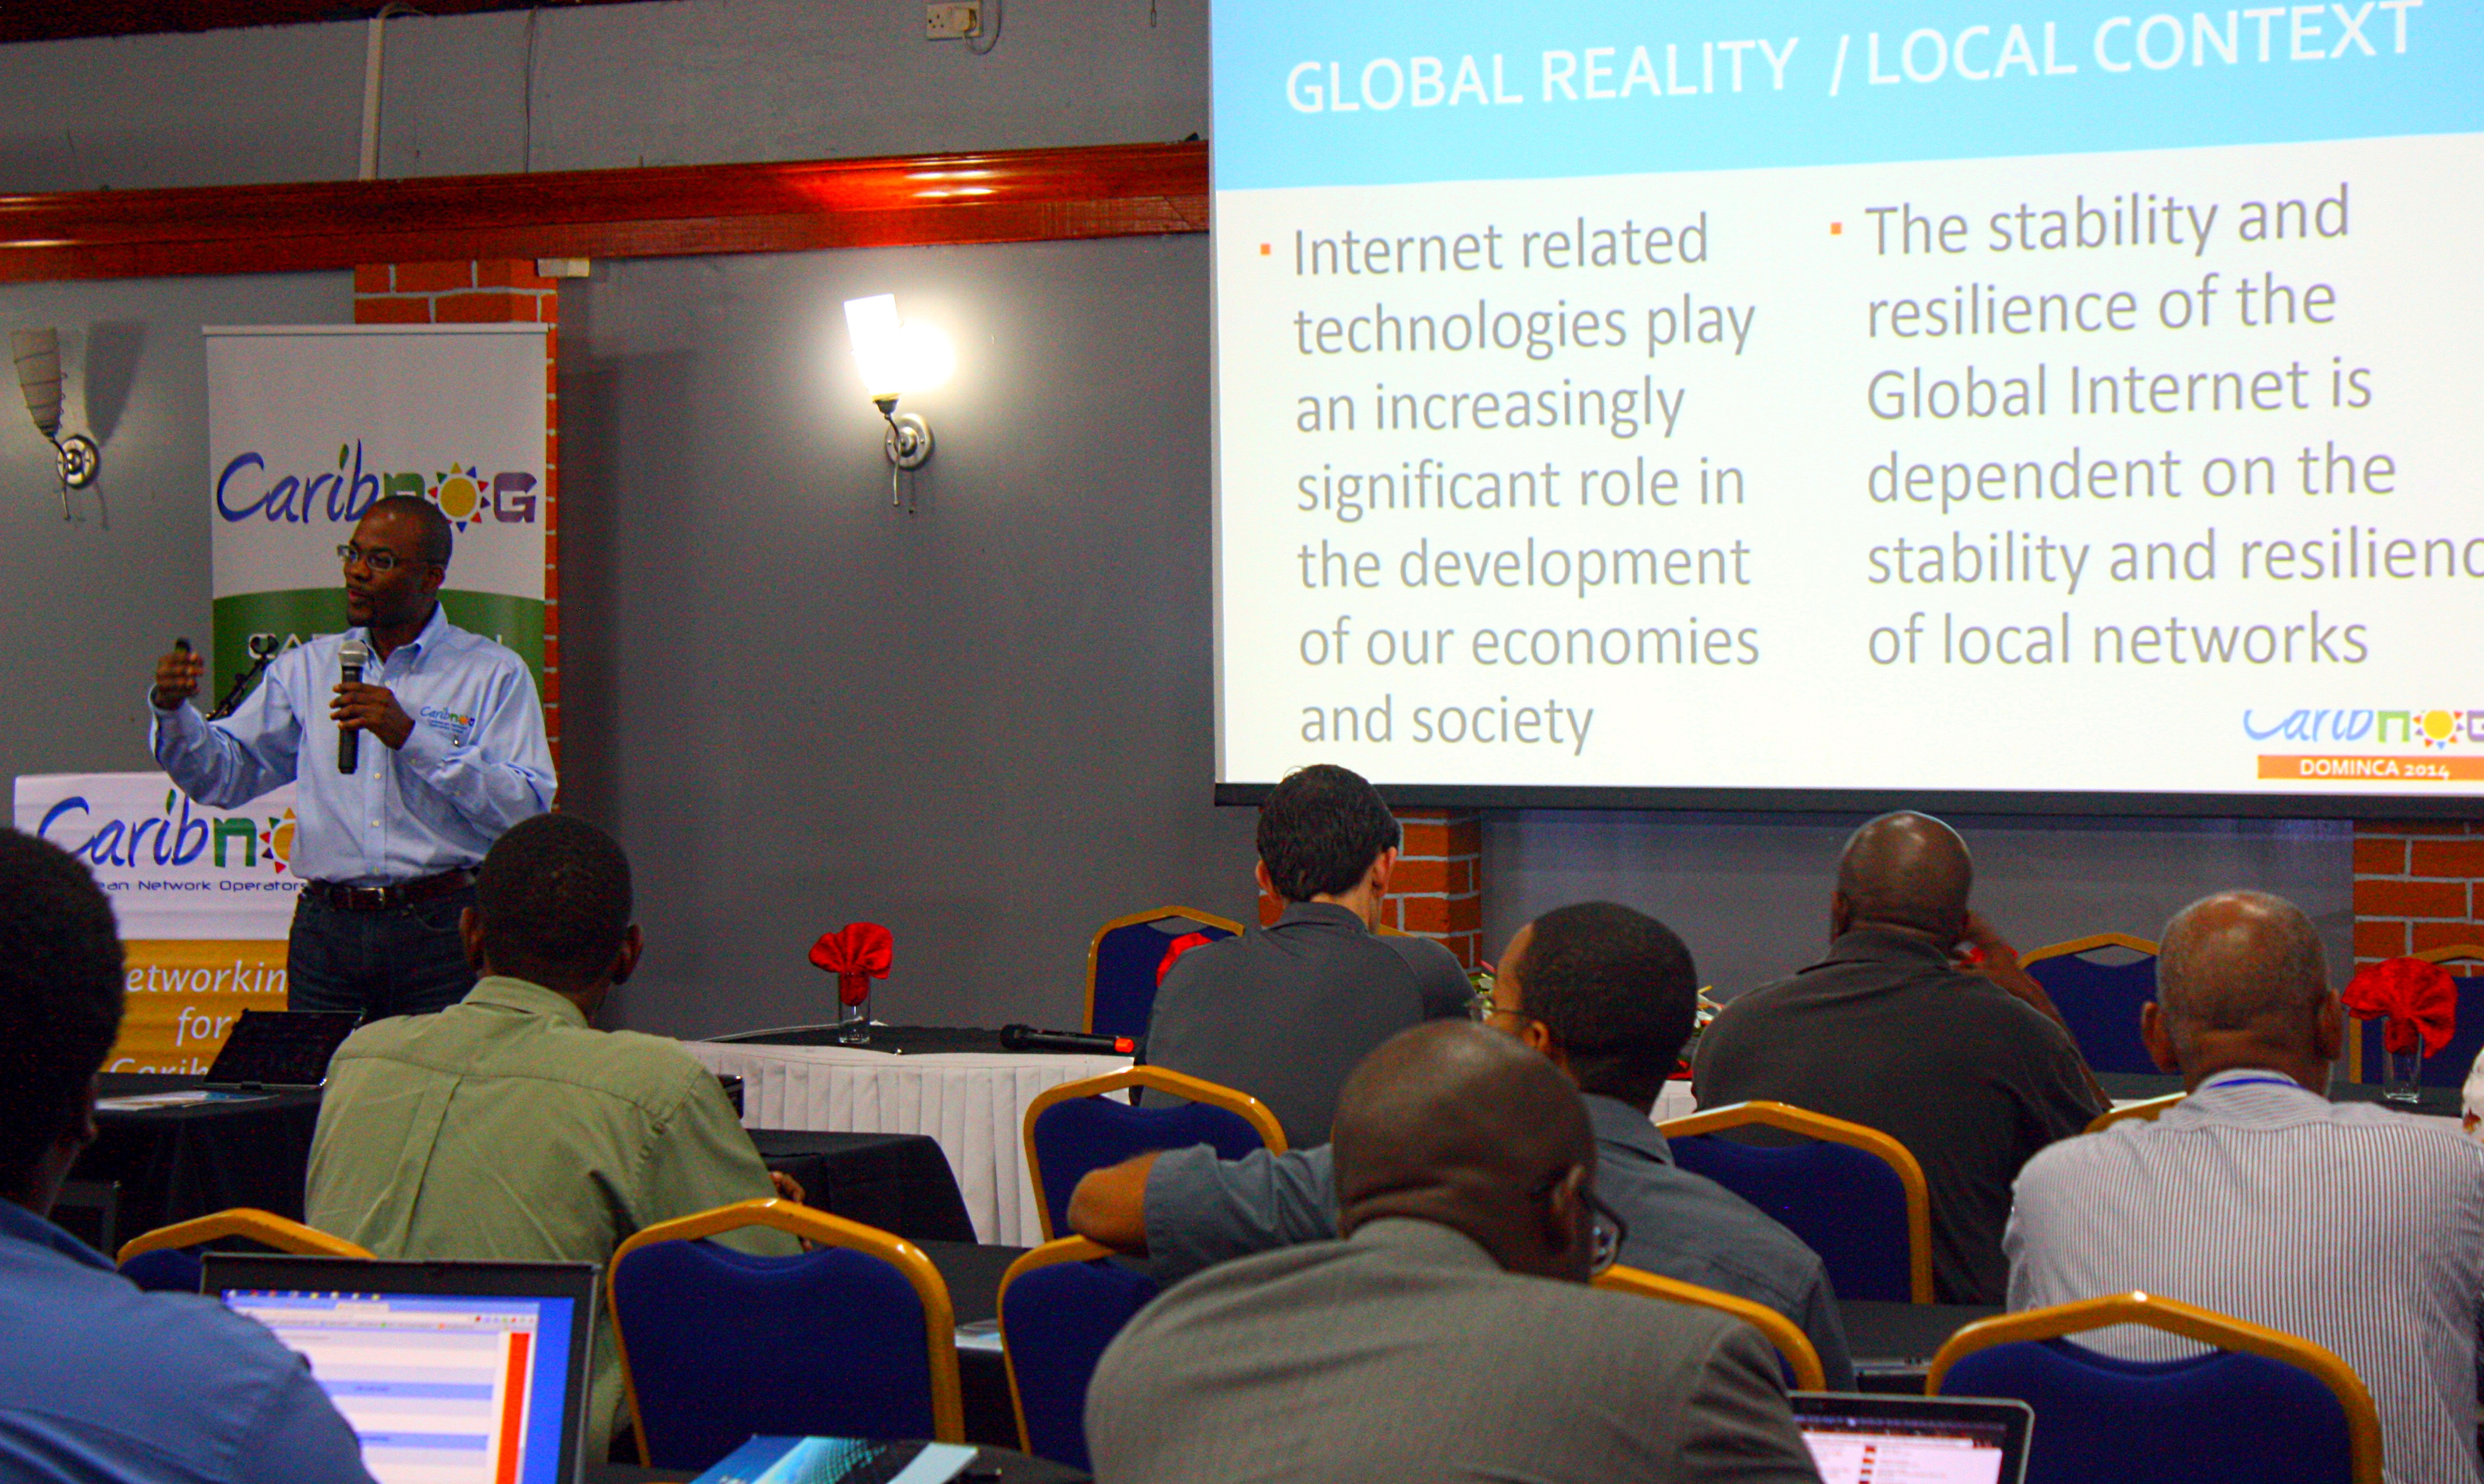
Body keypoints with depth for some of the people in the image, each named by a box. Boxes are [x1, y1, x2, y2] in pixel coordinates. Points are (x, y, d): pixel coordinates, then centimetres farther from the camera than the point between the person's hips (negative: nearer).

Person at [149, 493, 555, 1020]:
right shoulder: (306, 669, 16)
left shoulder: (494, 674, 4)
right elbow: (220, 775, 14)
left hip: (440, 936, -3)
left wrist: (412, 736, -13)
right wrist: (174, 711, -6)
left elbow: (527, 807, -8)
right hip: (328, 931, 3)